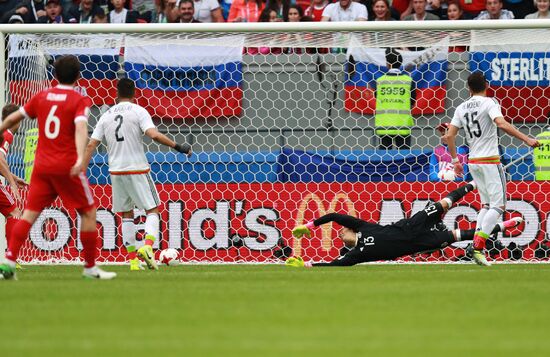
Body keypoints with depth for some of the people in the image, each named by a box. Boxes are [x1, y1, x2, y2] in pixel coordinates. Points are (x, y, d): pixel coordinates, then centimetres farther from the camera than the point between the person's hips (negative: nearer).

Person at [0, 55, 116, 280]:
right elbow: (80, 128, -22)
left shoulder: (42, 97, 10)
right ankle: (90, 267, 10)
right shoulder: (80, 101, -5)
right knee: (88, 213, 8)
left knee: (30, 213, 3)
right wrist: (80, 158, -34)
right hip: (67, 167, -4)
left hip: (41, 166, 4)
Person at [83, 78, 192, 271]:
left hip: (115, 171, 4)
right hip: (137, 169, -4)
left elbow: (91, 145, 7)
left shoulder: (106, 116, 9)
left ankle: (133, 259, 10)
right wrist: (177, 146, -13)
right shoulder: (138, 111, -5)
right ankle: (147, 247, -21)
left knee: (126, 215, 14)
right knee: (152, 210, 3)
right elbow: (154, 135, -20)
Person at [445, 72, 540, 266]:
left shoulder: (462, 108, 10)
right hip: (490, 161, -6)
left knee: (486, 204, 16)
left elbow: (449, 135, 7)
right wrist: (526, 139, -28)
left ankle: (477, 244, 3)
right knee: (498, 205, -5)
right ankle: (478, 246, -19)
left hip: (473, 162, 6)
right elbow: (502, 124, -25)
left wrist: (455, 160, 18)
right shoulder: (489, 103, -8)